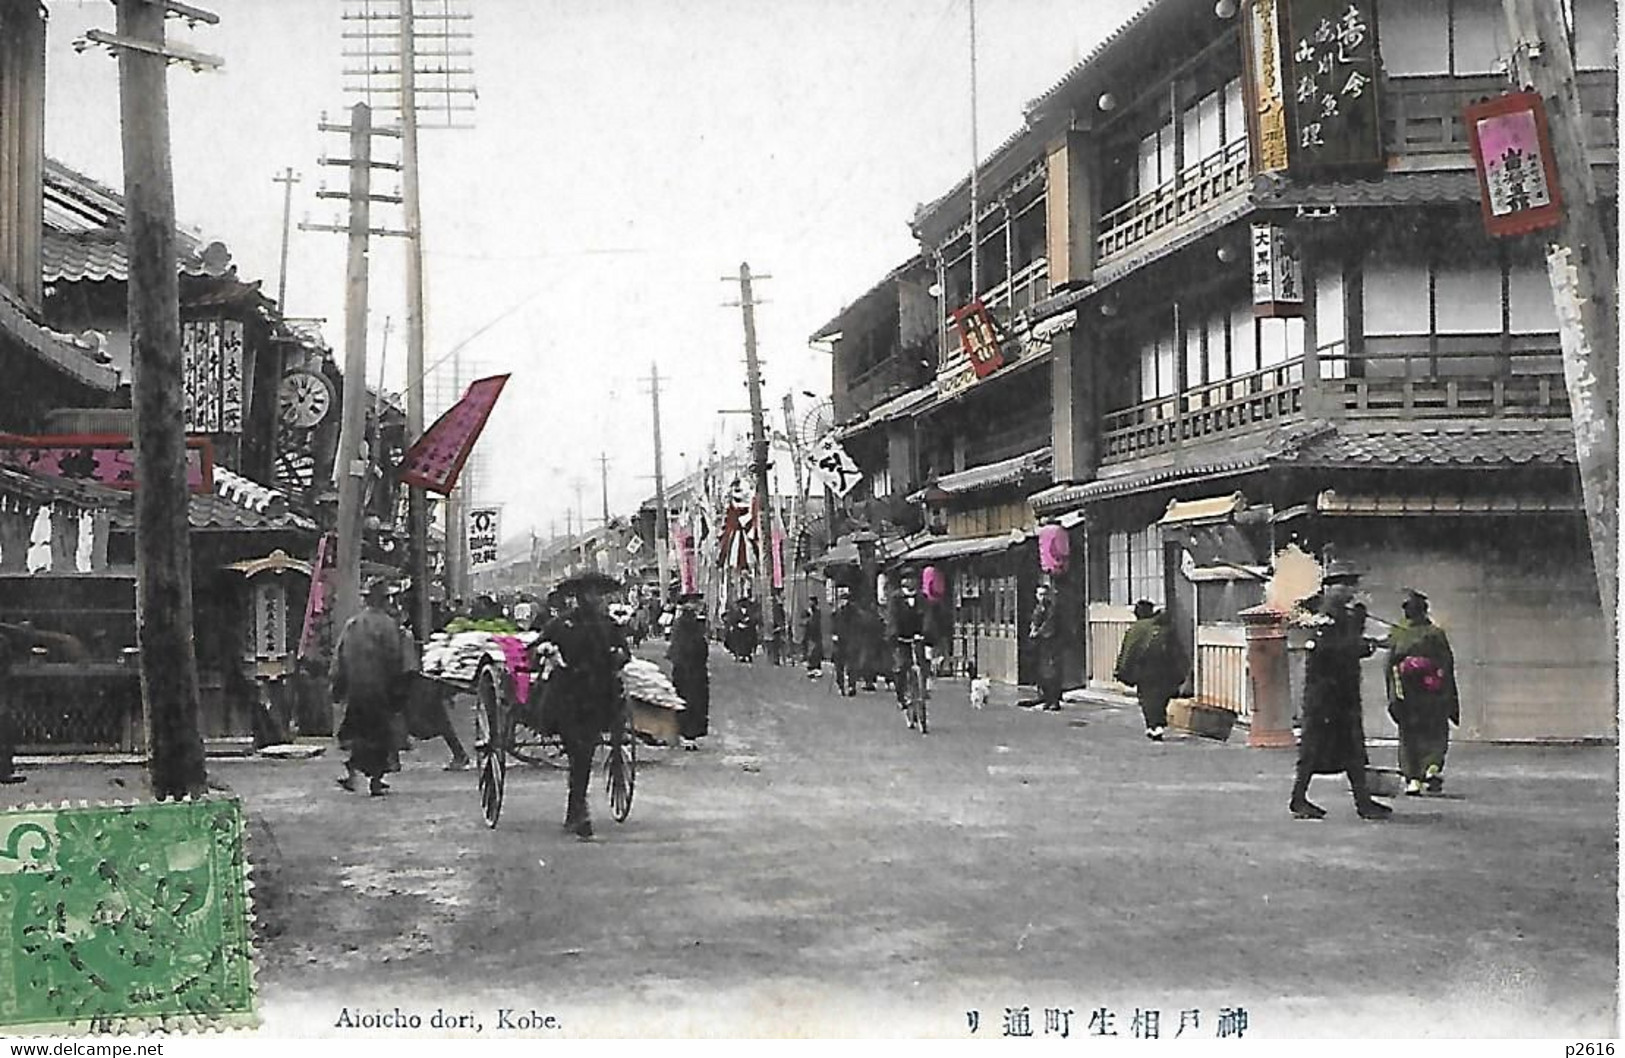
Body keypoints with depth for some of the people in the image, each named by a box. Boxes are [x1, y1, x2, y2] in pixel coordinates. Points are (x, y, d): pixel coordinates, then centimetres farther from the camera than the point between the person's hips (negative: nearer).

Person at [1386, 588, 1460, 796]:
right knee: (1435, 733, 10)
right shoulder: (1436, 634, -2)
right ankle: (1433, 765, -13)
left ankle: (1412, 778, 0)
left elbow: (1389, 667, 2)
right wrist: (1451, 697, 4)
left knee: (1409, 735, 8)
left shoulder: (1395, 635, 2)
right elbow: (1448, 664, -1)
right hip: (1433, 693, -1)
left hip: (1405, 694, 1)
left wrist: (1392, 697, 7)